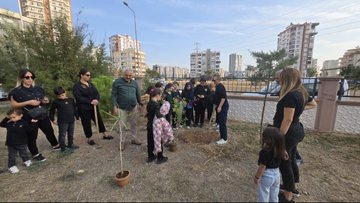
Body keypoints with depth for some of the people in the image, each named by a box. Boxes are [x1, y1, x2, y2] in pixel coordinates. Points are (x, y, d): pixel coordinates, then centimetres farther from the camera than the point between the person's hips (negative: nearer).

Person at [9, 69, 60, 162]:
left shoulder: (38, 89, 7)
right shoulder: (16, 91, -8)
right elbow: (13, 105, -10)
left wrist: (45, 101, -3)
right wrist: (29, 102, -21)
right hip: (29, 118, -4)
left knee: (50, 131, 16)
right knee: (31, 137, 7)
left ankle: (56, 146, 35)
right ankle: (35, 154, 24)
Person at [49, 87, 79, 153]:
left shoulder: (71, 100, 4)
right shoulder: (55, 102, -5)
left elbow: (75, 109, 12)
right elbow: (52, 111, 4)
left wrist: (77, 116, 14)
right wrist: (52, 119, 2)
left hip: (72, 120, 4)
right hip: (62, 121, -4)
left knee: (71, 134, 16)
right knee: (62, 134, 3)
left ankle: (70, 144, 31)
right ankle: (63, 147, 13)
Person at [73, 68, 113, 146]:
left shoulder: (90, 84, 9)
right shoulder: (76, 86, -8)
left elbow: (96, 93, 3)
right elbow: (79, 98, -18)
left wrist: (96, 99, -17)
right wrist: (90, 102, -25)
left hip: (94, 107, 6)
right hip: (84, 109, -5)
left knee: (99, 120, 12)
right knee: (86, 124, 7)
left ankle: (105, 135, 26)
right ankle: (89, 139, 23)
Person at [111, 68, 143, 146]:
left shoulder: (135, 83, 6)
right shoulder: (117, 82, -5)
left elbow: (138, 95, 13)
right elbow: (113, 95, -6)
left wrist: (140, 104, 13)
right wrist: (114, 106, -12)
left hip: (133, 107, 3)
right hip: (122, 108, -3)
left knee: (134, 124, 11)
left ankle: (135, 138, 26)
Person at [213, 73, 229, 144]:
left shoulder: (221, 87, -16)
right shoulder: (217, 87, 15)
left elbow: (223, 97, -23)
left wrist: (220, 107, -25)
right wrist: (217, 106, 22)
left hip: (223, 107, -10)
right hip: (220, 107, 10)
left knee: (222, 123, -6)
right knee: (220, 122, 14)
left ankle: (224, 139, 4)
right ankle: (222, 137, 25)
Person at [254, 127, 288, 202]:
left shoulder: (264, 152, -30)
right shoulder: (279, 150, -11)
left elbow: (262, 167, -25)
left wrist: (256, 177, -14)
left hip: (266, 176, -6)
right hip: (276, 174, 7)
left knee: (263, 196, 15)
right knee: (274, 196, 26)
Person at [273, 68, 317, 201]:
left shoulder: (291, 95, -24)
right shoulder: (301, 92, 6)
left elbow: (287, 120, -26)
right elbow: (313, 104, 26)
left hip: (288, 132, -9)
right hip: (296, 130, 9)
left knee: (284, 162, 7)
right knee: (291, 159, 23)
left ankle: (288, 195, 24)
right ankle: (292, 186, 43)